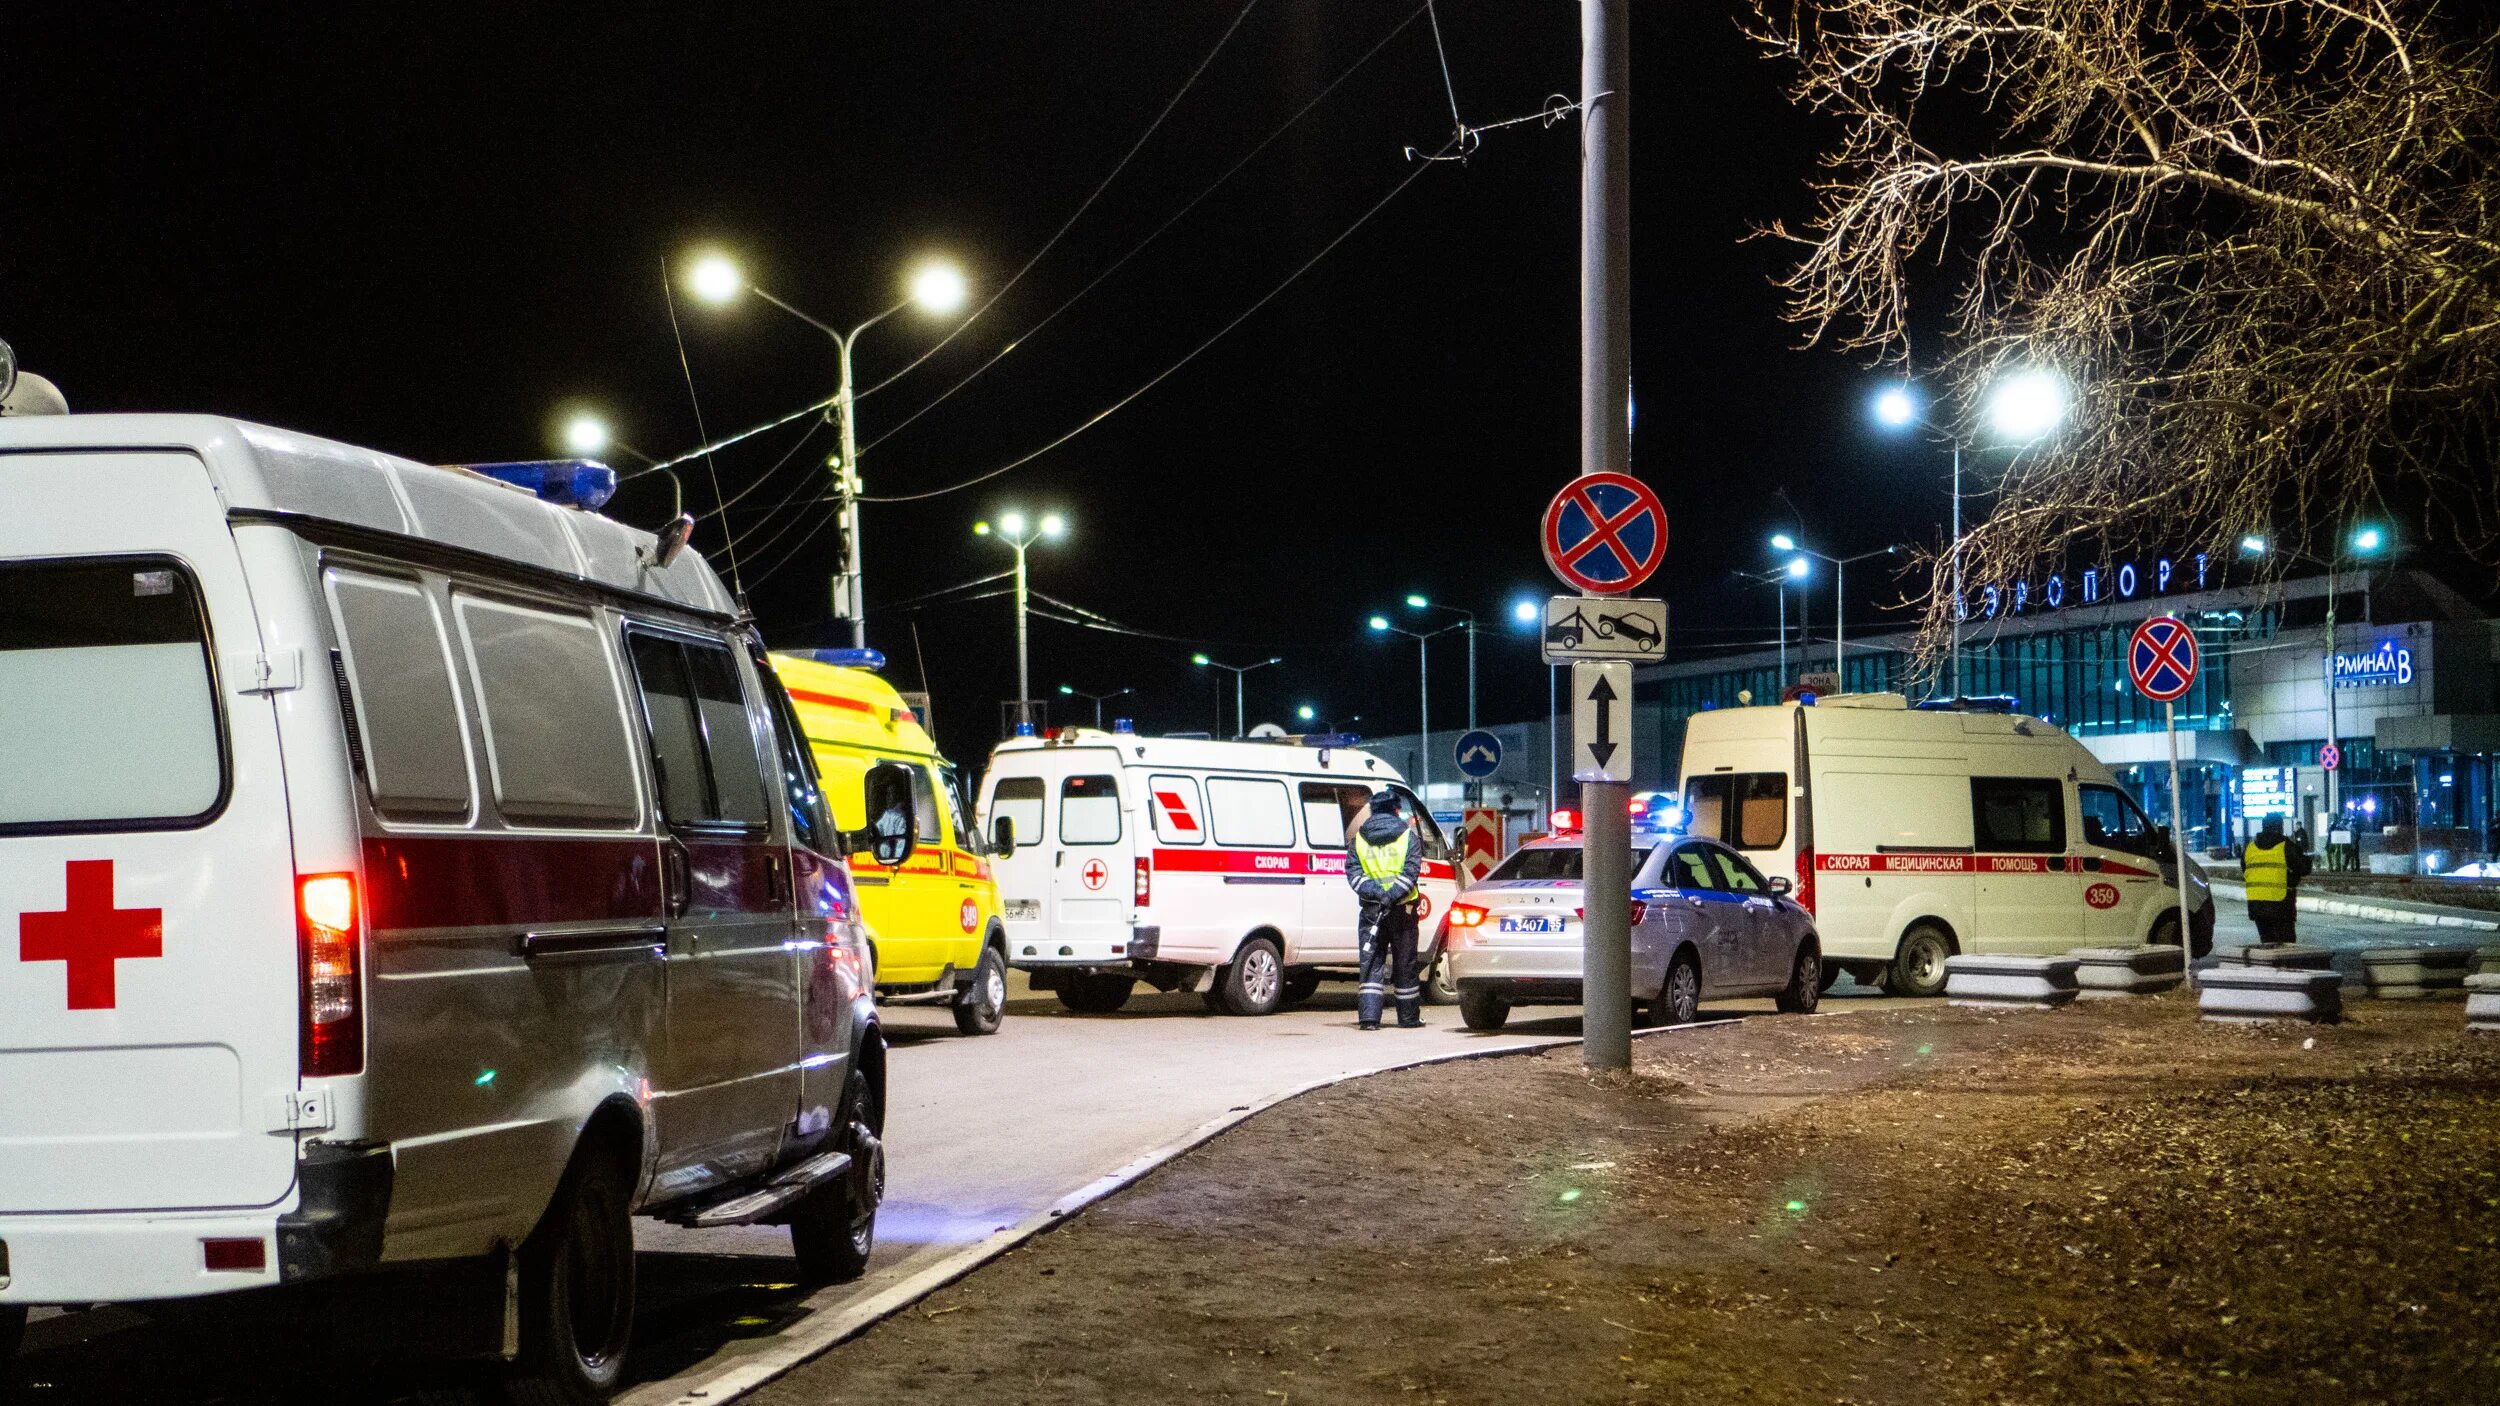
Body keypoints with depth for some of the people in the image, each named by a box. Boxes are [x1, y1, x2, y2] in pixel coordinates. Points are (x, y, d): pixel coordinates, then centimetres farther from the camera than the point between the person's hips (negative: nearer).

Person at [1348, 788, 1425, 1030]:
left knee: (1371, 964, 2)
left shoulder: (1359, 838, 7)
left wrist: (1375, 892, -14)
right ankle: (1408, 1017, 15)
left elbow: (1353, 872, -3)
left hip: (1371, 908, 1)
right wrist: (1392, 894, -18)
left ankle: (1368, 1016, -9)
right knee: (1404, 964, 8)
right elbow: (1411, 870, -11)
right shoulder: (1407, 835, 1)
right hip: (1402, 909, -1)